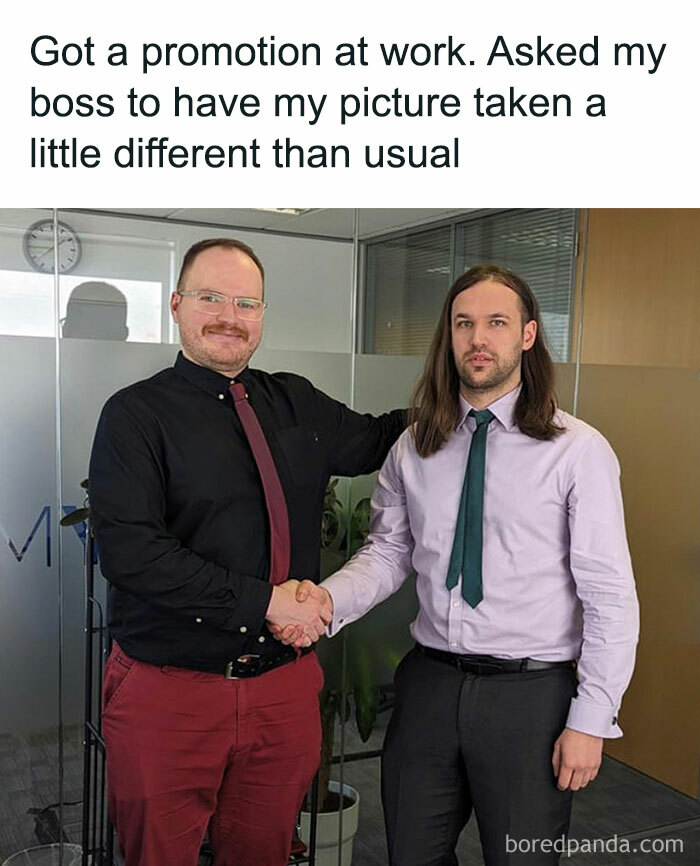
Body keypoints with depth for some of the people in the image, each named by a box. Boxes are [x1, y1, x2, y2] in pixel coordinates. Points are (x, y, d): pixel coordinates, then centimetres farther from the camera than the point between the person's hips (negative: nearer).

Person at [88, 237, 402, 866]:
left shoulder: (298, 403, 8)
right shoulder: (136, 413, -6)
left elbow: (377, 441, 24)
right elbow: (128, 550, -18)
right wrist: (264, 602, -19)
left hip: (284, 688, 4)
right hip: (167, 690, -3)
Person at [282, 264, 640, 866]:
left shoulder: (578, 451, -10)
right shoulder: (413, 448, 3)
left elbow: (611, 596, -9)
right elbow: (387, 552, 5)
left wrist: (590, 720, -9)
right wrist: (329, 599, -14)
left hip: (531, 692, -3)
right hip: (429, 681, 4)